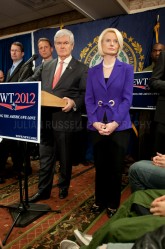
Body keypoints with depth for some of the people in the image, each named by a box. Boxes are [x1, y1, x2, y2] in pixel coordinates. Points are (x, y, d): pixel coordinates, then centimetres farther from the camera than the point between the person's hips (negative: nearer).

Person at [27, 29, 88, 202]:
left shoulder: (81, 68, 1)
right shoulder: (46, 66, 15)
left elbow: (86, 94, -5)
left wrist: (74, 102, -23)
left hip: (65, 119, -4)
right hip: (46, 119, 4)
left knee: (65, 157, 12)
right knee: (45, 156, 12)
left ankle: (63, 187, 34)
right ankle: (43, 190, 27)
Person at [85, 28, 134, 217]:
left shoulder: (126, 69, 4)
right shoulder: (92, 71, 10)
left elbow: (127, 99, -5)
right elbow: (89, 99, 3)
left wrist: (115, 123, -16)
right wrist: (94, 122, -12)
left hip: (119, 126, -2)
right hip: (97, 126, 2)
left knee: (115, 167, 7)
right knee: (100, 166, 11)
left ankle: (113, 203, 26)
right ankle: (100, 200, 30)